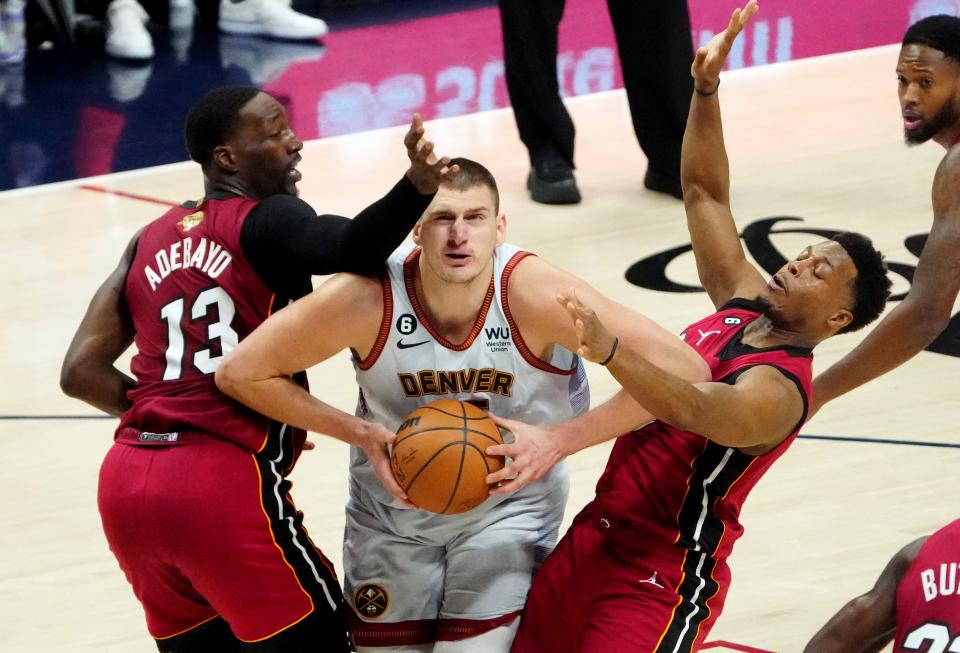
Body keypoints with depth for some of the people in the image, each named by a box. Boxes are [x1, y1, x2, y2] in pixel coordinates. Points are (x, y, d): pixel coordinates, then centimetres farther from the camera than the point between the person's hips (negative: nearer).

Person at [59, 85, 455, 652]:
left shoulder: (150, 241, 16)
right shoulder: (266, 221, -4)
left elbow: (82, 372, 12)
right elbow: (350, 249, -27)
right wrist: (418, 187, -43)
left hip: (127, 480, 7)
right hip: (223, 482, -7)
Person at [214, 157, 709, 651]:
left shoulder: (531, 294, -30)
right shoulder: (368, 298, -28)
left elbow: (682, 371, -30)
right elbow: (238, 373, -17)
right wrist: (363, 433, -24)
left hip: (509, 503, -1)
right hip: (391, 506, 1)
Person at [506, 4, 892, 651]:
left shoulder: (777, 390, -22)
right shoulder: (745, 301, 3)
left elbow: (697, 411, -43)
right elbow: (704, 191, 6)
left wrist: (607, 349, -60)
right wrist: (706, 89, -9)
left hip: (664, 578, -8)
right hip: (599, 533, 8)